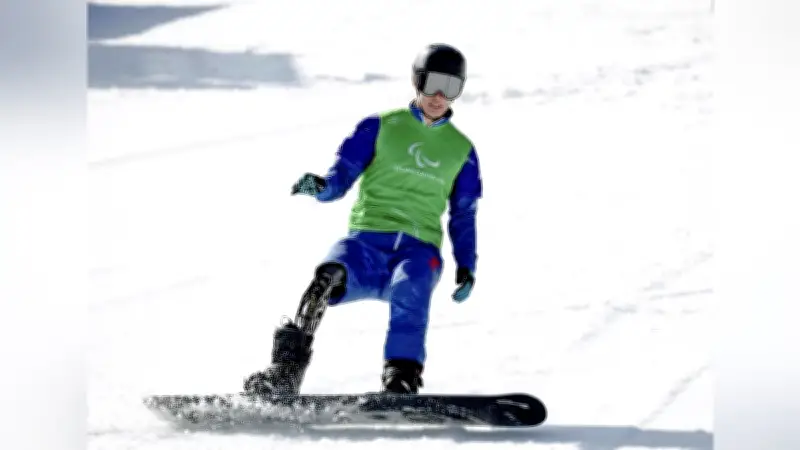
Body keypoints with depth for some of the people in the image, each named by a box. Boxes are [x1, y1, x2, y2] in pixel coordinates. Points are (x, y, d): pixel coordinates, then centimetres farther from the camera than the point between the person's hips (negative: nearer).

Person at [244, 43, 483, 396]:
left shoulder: (461, 150, 19)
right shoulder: (381, 127, 13)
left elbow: (463, 215, 23)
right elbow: (343, 175, 7)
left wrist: (466, 266, 9)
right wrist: (321, 186, -16)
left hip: (419, 249, 1)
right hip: (367, 240, -1)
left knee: (410, 286, -37)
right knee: (329, 275, -34)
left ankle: (400, 381, -44)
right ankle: (286, 371, -38)